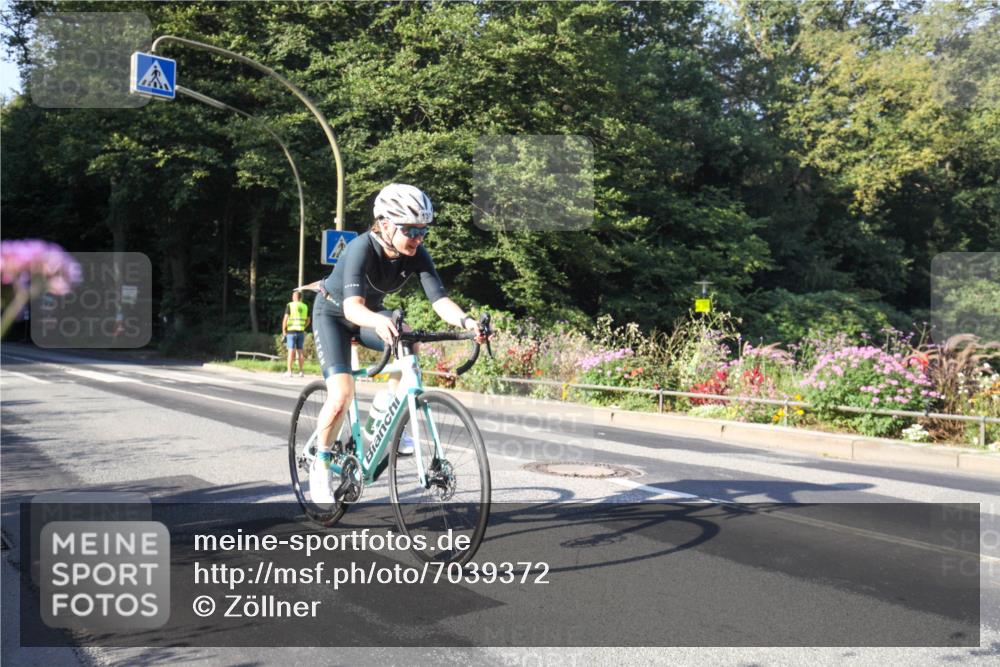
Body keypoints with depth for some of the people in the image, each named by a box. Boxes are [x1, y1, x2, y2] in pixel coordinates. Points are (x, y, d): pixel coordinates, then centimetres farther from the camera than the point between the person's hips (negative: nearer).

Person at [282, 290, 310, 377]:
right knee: (300, 351, 7)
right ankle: (301, 371, 8)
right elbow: (308, 320, 15)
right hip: (301, 332, 4)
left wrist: (283, 330, -3)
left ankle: (289, 371, -6)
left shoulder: (290, 305, -5)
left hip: (291, 331, -4)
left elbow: (285, 318, -11)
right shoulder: (305, 307, 9)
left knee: (291, 351, -4)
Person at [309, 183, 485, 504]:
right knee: (342, 394, -20)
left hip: (370, 314, 5)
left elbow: (440, 300, -29)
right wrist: (379, 322, -68)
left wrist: (466, 321, -49)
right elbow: (353, 306, -47)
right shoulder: (361, 249, -34)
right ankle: (320, 464, 4)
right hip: (333, 314, -4)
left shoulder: (417, 255, -20)